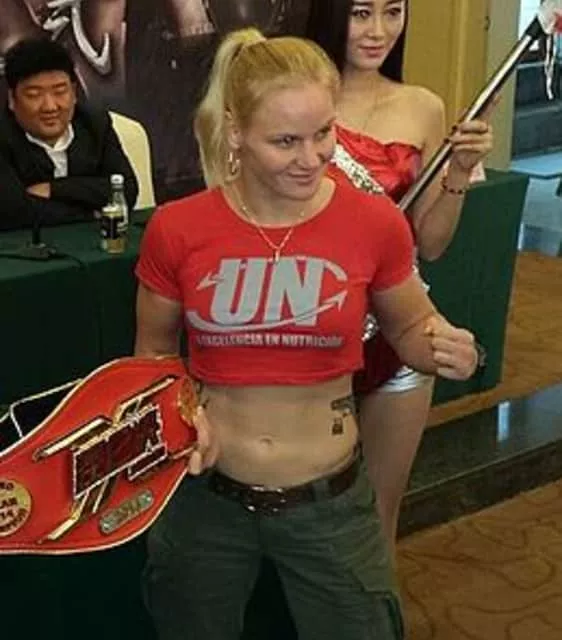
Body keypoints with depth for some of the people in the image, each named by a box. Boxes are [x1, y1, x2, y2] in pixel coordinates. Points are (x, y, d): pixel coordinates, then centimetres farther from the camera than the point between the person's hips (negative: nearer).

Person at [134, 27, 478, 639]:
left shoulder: (374, 221, -12)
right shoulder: (176, 228, -12)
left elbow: (410, 327, 6)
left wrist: (449, 350, -16)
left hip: (329, 499, 0)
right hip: (203, 495, 1)